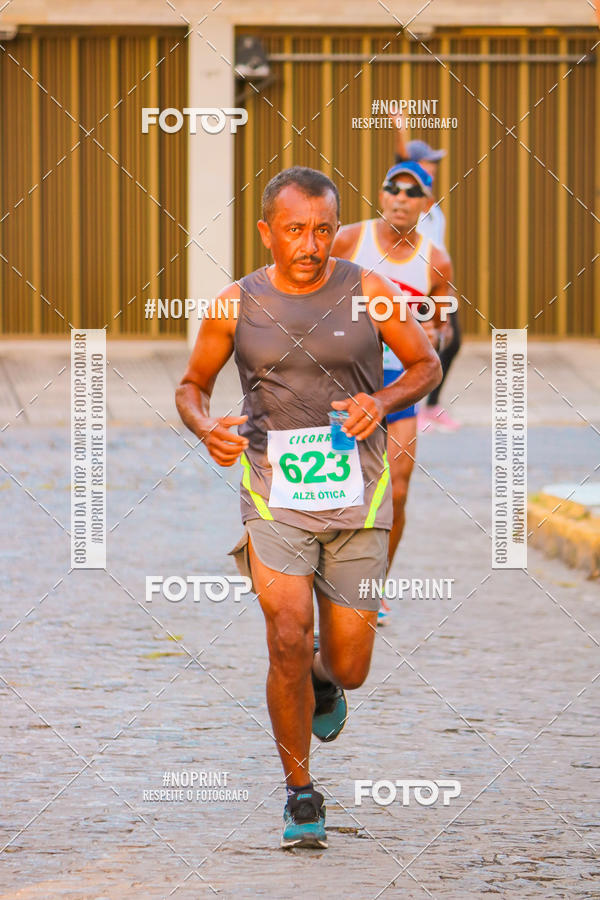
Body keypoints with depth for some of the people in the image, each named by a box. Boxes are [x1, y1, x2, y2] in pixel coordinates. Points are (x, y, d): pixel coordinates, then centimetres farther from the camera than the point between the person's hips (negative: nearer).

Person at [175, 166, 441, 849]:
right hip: (275, 495, -1)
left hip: (356, 493, 1)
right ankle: (301, 797, 2)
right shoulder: (237, 304, 0)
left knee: (347, 668, 3)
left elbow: (427, 365, 9)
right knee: (287, 643, -16)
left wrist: (382, 401, -11)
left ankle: (321, 680, 44)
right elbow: (191, 385, 12)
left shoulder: (367, 291, -1)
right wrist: (205, 427, -11)